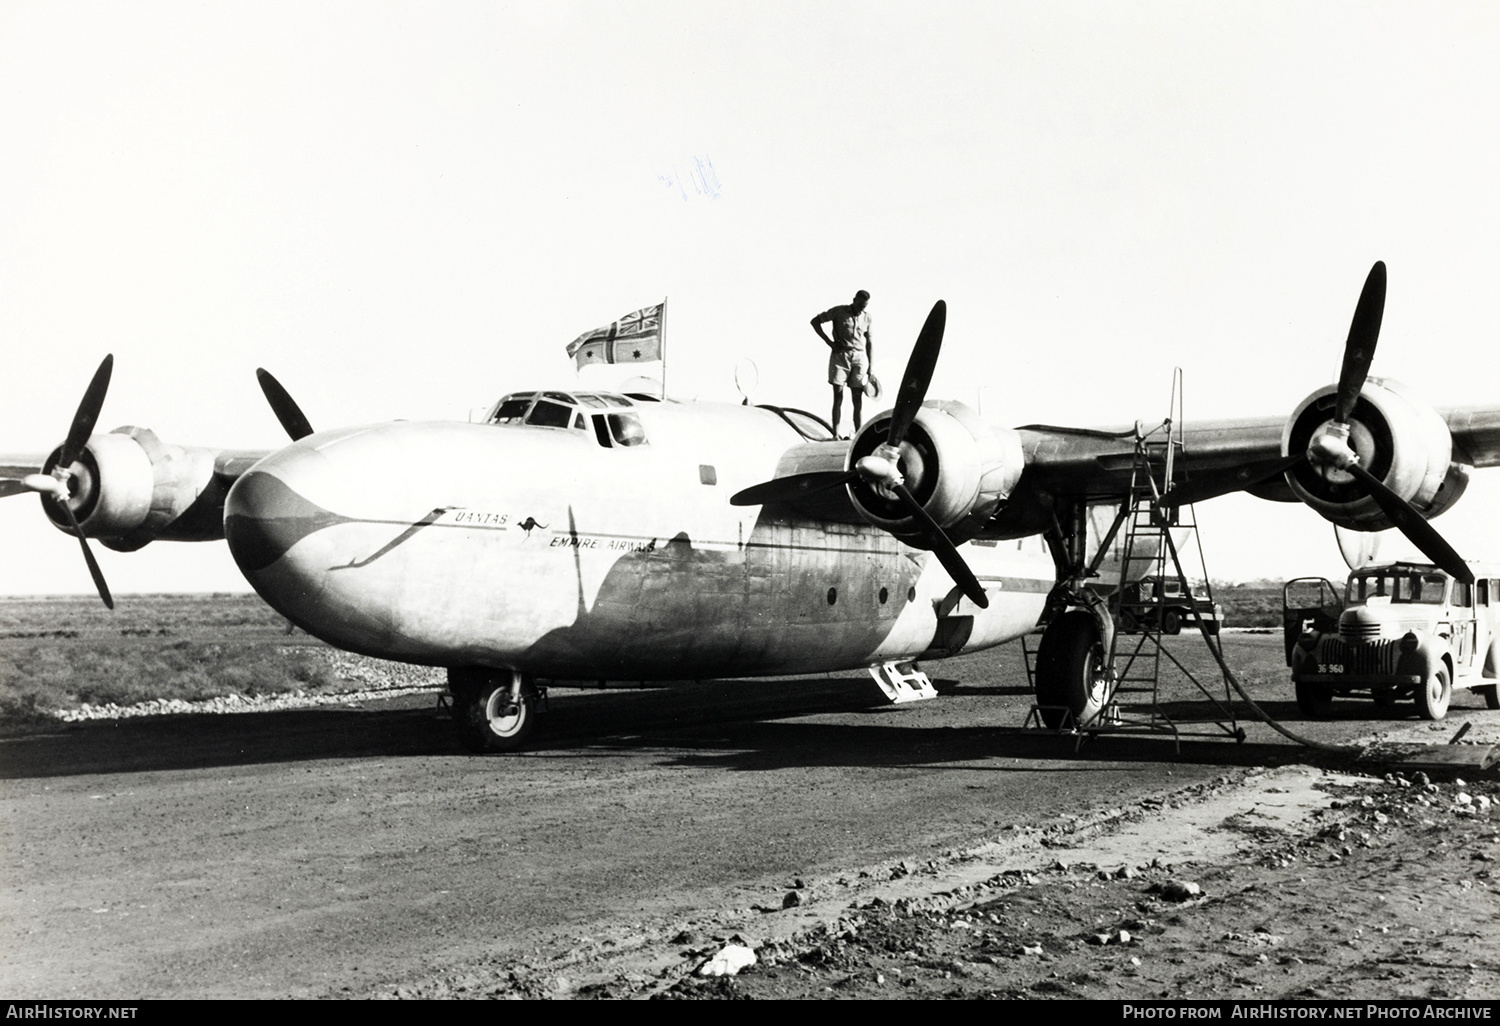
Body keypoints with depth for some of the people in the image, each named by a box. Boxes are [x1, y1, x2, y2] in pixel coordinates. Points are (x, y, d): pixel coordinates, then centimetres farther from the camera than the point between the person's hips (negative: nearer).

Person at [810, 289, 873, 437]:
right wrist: (830, 342, -6)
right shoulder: (838, 312, -2)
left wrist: (870, 368, 6)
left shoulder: (867, 317, 7)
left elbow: (869, 343, 12)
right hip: (840, 356, -2)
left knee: (857, 399, 0)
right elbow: (815, 321, 2)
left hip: (859, 358, 2)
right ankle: (836, 433, -6)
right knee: (838, 396, -5)